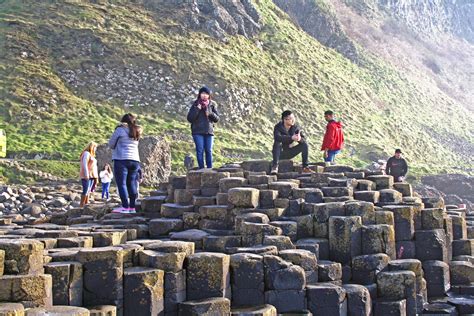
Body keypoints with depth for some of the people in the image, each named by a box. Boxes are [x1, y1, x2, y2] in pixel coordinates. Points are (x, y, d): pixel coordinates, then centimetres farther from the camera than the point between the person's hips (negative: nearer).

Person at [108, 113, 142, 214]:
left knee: (121, 183, -7)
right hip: (135, 160, 6)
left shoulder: (120, 129, 0)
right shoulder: (137, 132, 19)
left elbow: (111, 144, 5)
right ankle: (132, 207, 5)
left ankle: (125, 207, -15)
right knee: (131, 184, 7)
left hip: (121, 159, -6)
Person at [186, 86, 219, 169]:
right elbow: (189, 119, -1)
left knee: (209, 150, -1)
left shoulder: (212, 105, 8)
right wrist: (197, 109, -11)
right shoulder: (195, 104, 5)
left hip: (209, 131, 1)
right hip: (198, 132, -1)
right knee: (200, 150, -7)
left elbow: (217, 119, 6)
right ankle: (201, 169, -5)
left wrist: (210, 113, -12)